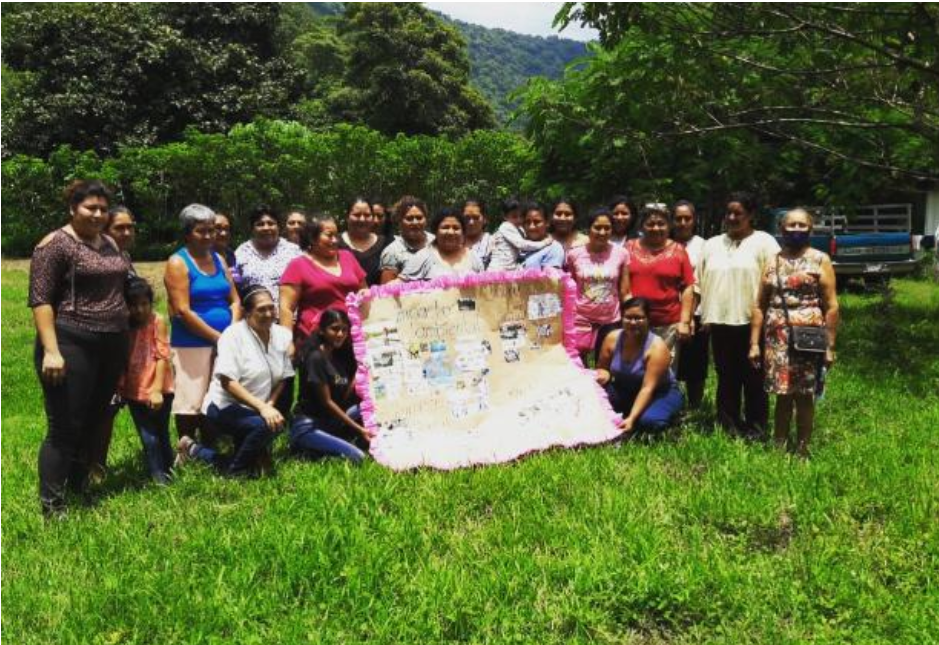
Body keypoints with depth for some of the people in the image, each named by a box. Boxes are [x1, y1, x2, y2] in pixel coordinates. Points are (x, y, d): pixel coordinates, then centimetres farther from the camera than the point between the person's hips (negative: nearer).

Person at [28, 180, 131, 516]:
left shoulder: (110, 244, 14)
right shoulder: (55, 244, -8)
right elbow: (40, 300, -13)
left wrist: (123, 343, 18)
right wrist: (51, 350, -21)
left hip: (111, 348, 7)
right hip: (71, 347, -7)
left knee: (94, 423, 14)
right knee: (65, 429, -3)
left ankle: (79, 486, 28)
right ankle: (53, 507, 4)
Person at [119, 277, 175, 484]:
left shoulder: (157, 321, -8)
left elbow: (162, 355, -10)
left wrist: (157, 390, -13)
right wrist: (120, 388, -1)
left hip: (158, 390, -2)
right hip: (135, 391, 2)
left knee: (162, 435, 10)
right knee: (149, 438, 1)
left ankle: (168, 472, 27)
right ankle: (158, 477, 9)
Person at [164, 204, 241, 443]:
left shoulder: (219, 260, 14)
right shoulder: (178, 263, -4)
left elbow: (235, 300, 12)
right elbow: (183, 310, -13)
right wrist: (217, 336, -13)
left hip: (224, 343, 6)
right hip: (191, 345, -6)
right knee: (191, 402, -3)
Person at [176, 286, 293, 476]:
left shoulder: (281, 335, -1)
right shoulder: (234, 335, -17)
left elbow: (281, 378, 7)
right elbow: (227, 381, -23)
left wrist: (270, 405, -11)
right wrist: (262, 407, -30)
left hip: (255, 410, 7)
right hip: (225, 406, -7)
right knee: (265, 426, -33)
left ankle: (194, 450, 24)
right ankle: (235, 472, -9)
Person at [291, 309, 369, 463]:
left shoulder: (341, 355, 9)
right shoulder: (316, 357, -15)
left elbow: (345, 398, 6)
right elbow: (327, 402, -16)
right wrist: (358, 429, -16)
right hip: (309, 425, -9)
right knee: (356, 456, -27)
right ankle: (306, 447, -8)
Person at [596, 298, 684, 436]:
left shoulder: (657, 347, -26)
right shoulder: (612, 339, -12)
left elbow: (648, 388, -31)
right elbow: (601, 368, 4)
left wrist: (631, 418, -41)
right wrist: (604, 374, -22)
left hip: (661, 392, -3)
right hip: (624, 390, 3)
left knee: (649, 421, -35)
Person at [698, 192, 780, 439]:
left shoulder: (764, 242, -1)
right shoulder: (712, 245, 14)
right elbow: (701, 282, 14)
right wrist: (705, 315, 6)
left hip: (752, 322, -4)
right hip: (720, 321, 4)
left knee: (753, 378, 3)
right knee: (726, 377, 11)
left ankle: (755, 427, 12)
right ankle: (728, 425, 19)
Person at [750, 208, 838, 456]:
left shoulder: (820, 260, 2)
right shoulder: (772, 261, 10)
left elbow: (831, 306, -2)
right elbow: (760, 306, 10)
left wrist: (830, 345, -7)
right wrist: (754, 343, 4)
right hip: (777, 338, 2)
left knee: (805, 395, 3)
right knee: (782, 394, 7)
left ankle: (802, 449, 14)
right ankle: (779, 446, 17)